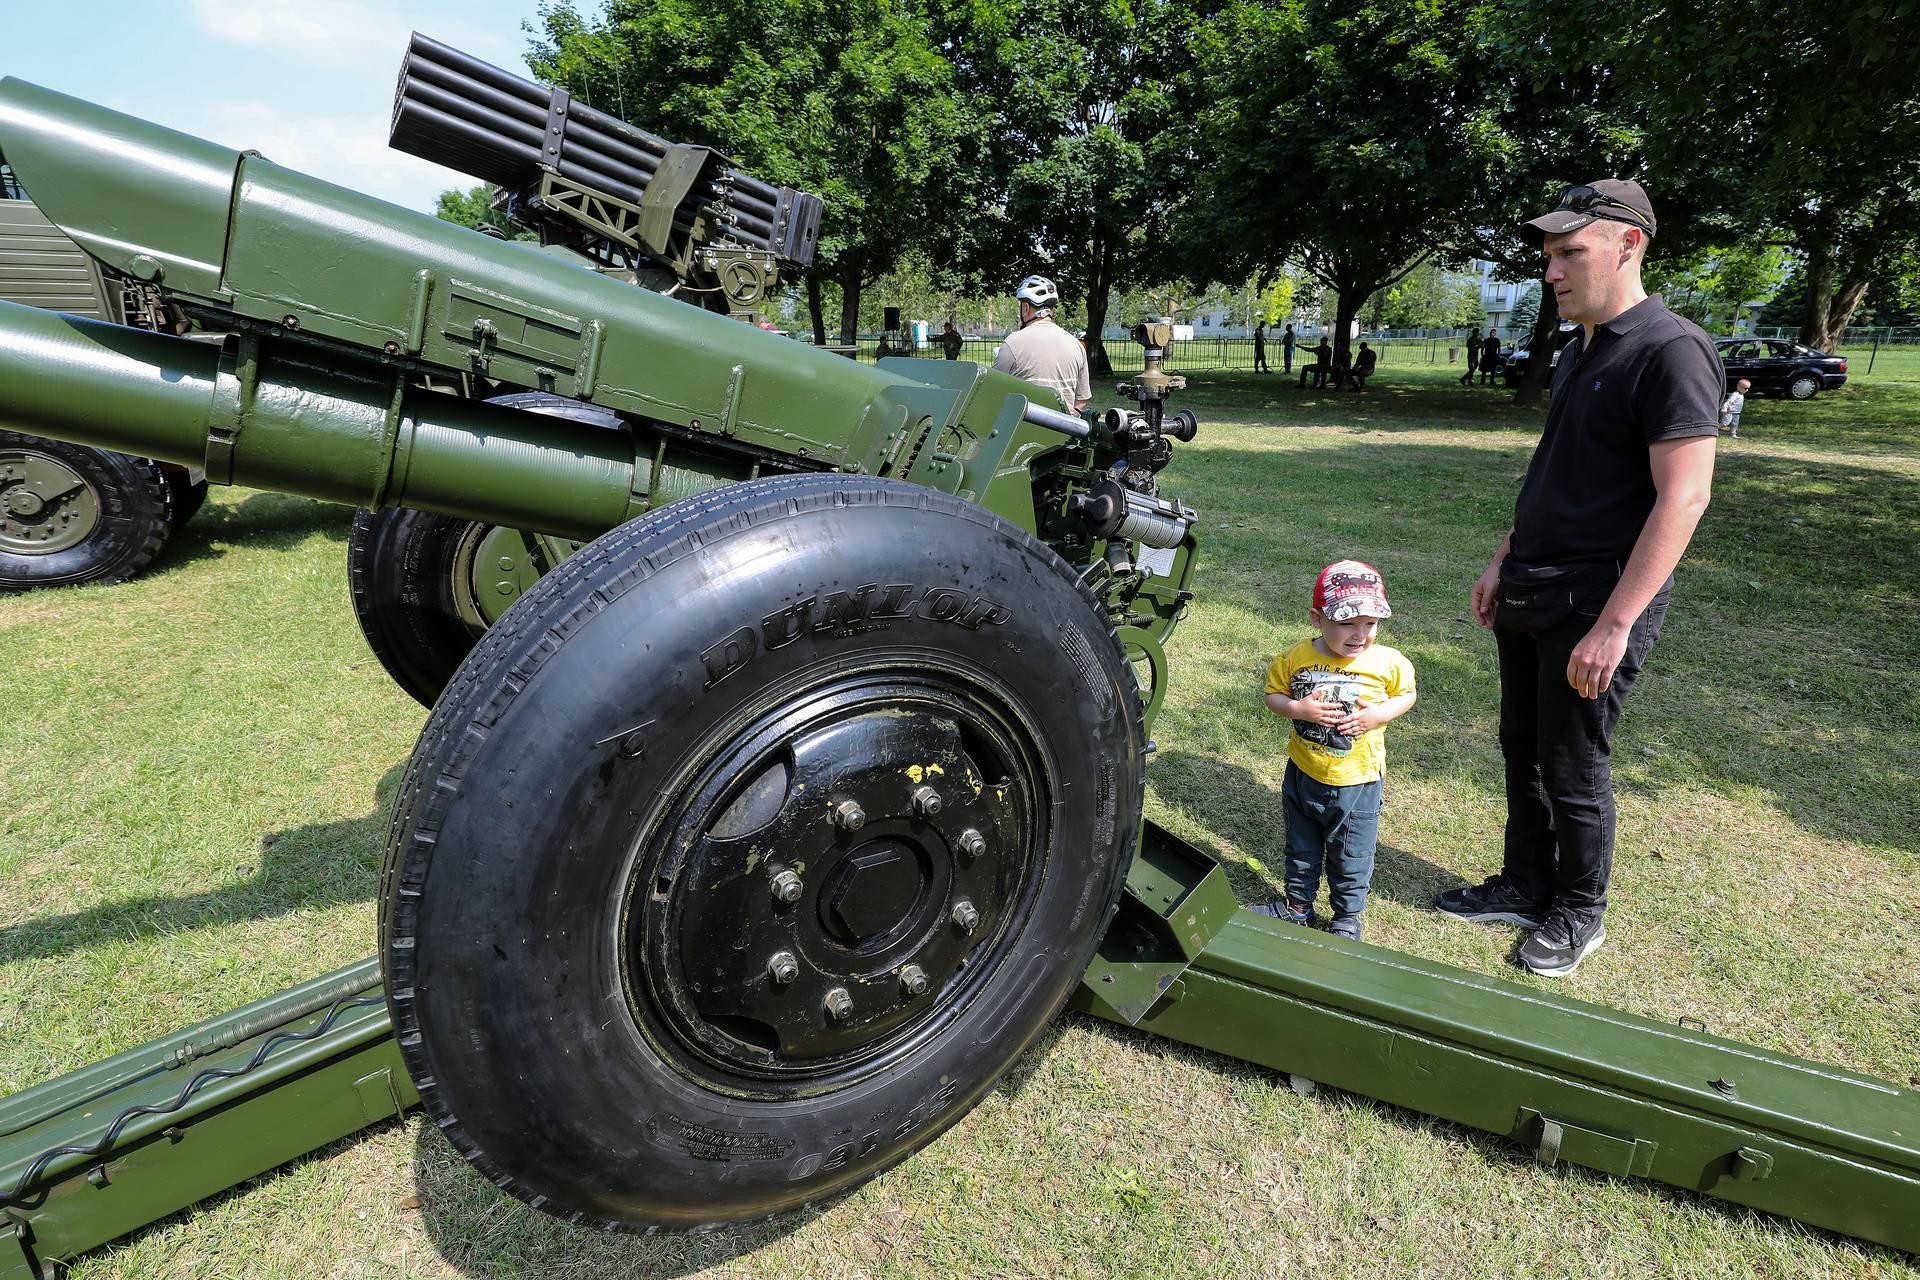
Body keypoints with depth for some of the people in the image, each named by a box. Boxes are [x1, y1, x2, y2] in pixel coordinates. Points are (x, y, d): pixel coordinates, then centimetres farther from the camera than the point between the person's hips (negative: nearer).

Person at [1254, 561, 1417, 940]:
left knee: (1351, 857, 15)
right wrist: (1299, 709, -23)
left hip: (1357, 781, -1)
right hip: (1303, 775, 1)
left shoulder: (1389, 662, -14)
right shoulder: (1296, 658, -14)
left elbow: (1406, 694, 2)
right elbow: (1273, 695, -3)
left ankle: (1348, 916, 37)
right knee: (1301, 848, 22)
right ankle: (1297, 904, 42)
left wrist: (1378, 715, -17)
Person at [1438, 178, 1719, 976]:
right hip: (1529, 595, 8)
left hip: (1593, 605, -8)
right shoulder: (1579, 351, 12)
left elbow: (1684, 497, -21)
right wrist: (1505, 560, 17)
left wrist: (1614, 624, -24)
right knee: (1522, 751, 16)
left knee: (1572, 769, 5)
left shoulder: (1670, 350, -15)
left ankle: (1579, 914, 25)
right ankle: (1524, 887, 32)